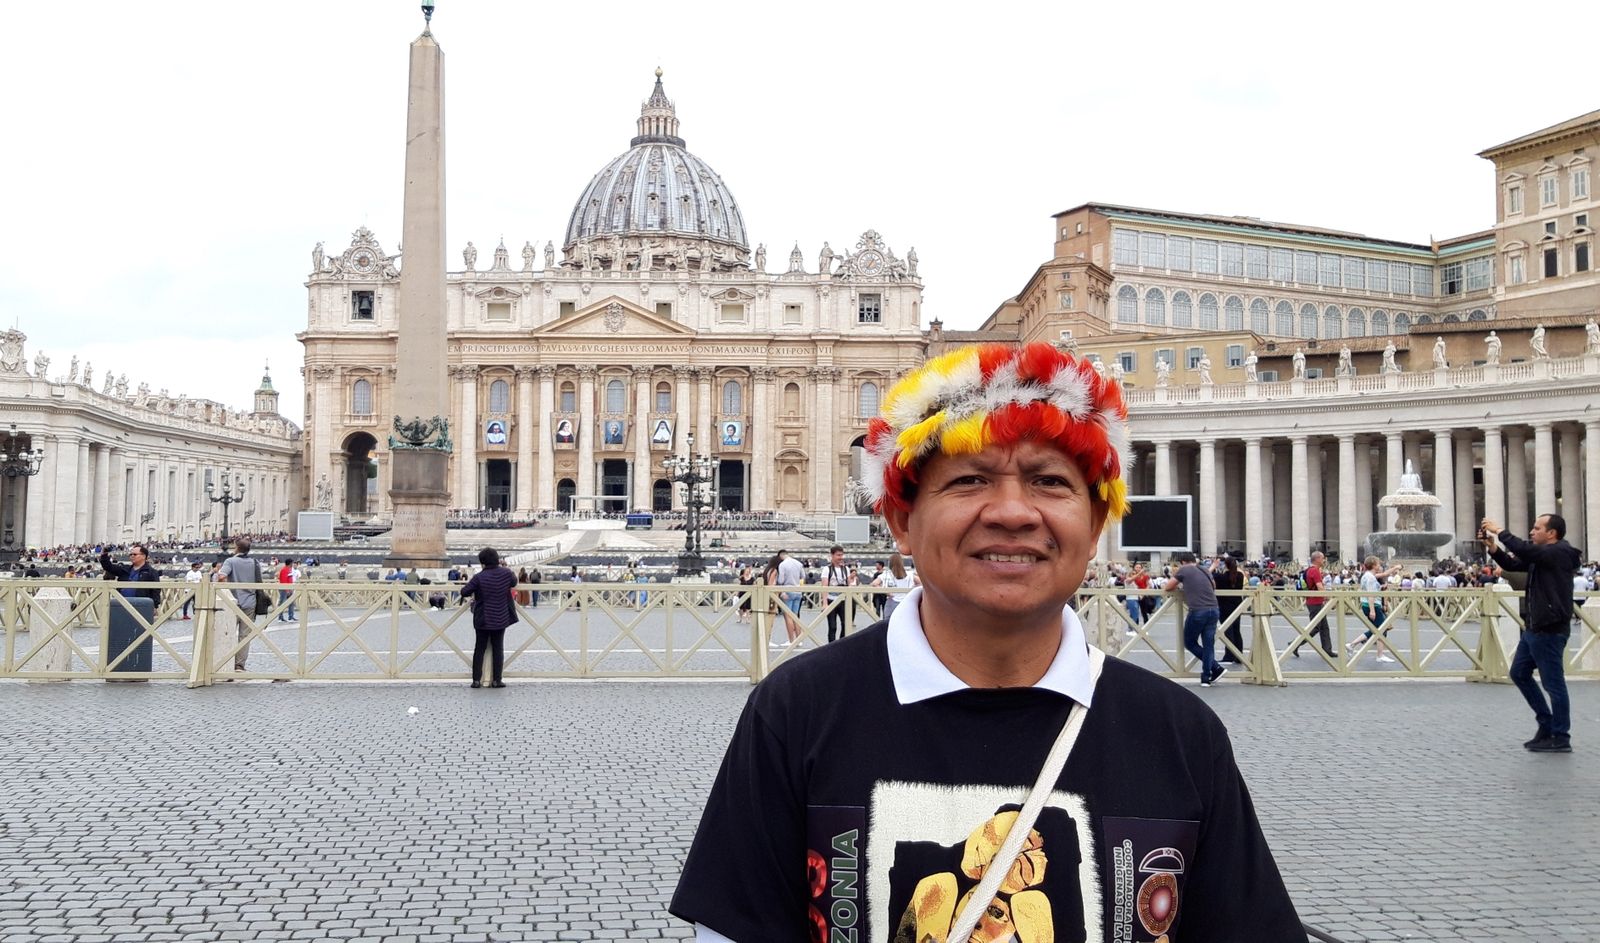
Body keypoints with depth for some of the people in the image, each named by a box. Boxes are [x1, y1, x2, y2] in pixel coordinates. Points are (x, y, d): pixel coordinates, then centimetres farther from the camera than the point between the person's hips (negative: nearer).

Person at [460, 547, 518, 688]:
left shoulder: (479, 577, -15)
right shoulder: (506, 573, -6)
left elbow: (464, 592, -11)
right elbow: (514, 583, 15)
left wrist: (472, 595, 10)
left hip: (482, 620, -1)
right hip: (501, 619, 2)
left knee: (479, 649, 9)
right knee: (498, 649, 9)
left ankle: (477, 680, 8)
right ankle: (496, 680, 8)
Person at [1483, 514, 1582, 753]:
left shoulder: (1561, 553, -14)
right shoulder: (1542, 555, 15)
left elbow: (1525, 551, -27)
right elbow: (1512, 564, 18)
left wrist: (1500, 532, -18)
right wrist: (1492, 546, 3)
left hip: (1549, 630, -10)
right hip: (1534, 627, 10)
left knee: (1553, 683, -3)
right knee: (1519, 674, 15)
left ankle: (1560, 738, 5)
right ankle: (1547, 724, 23)